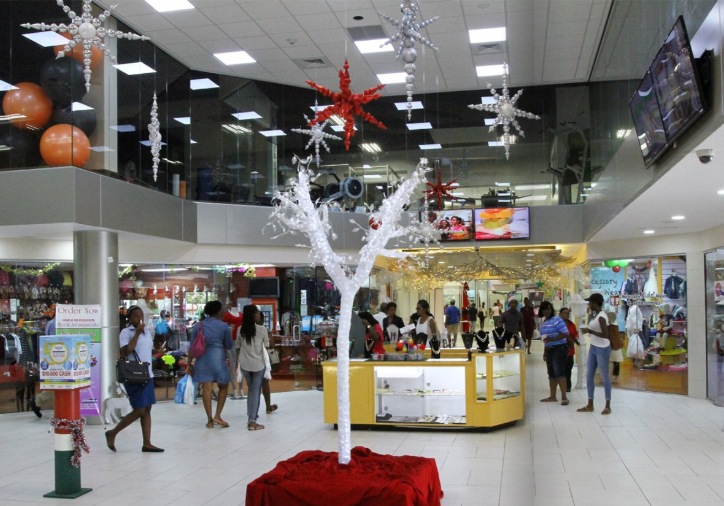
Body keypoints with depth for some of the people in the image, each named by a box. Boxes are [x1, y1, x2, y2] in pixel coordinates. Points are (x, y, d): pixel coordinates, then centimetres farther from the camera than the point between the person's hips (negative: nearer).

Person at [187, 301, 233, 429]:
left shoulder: (198, 326, 6)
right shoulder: (223, 326, -1)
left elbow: (192, 346, 5)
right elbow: (229, 345, 5)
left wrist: (189, 363, 10)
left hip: (202, 359, 3)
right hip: (218, 358, -2)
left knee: (207, 389, 1)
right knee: (223, 387, 13)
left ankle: (210, 420, 4)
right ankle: (217, 416, 4)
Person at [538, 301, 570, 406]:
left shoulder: (557, 320, -12)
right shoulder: (544, 322, 13)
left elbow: (566, 334, -20)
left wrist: (552, 339, -28)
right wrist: (544, 352, 20)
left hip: (559, 349, -8)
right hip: (549, 350, 8)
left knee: (559, 372, -13)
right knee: (551, 373, 10)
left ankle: (564, 397, -10)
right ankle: (552, 396, 17)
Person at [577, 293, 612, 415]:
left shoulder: (601, 317, -20)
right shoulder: (595, 315, 8)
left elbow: (605, 335, -25)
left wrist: (589, 331, -23)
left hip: (602, 349, -10)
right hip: (593, 348, 10)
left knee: (604, 377, 1)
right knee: (589, 376, 10)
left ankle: (608, 406, 11)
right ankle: (590, 405, 17)